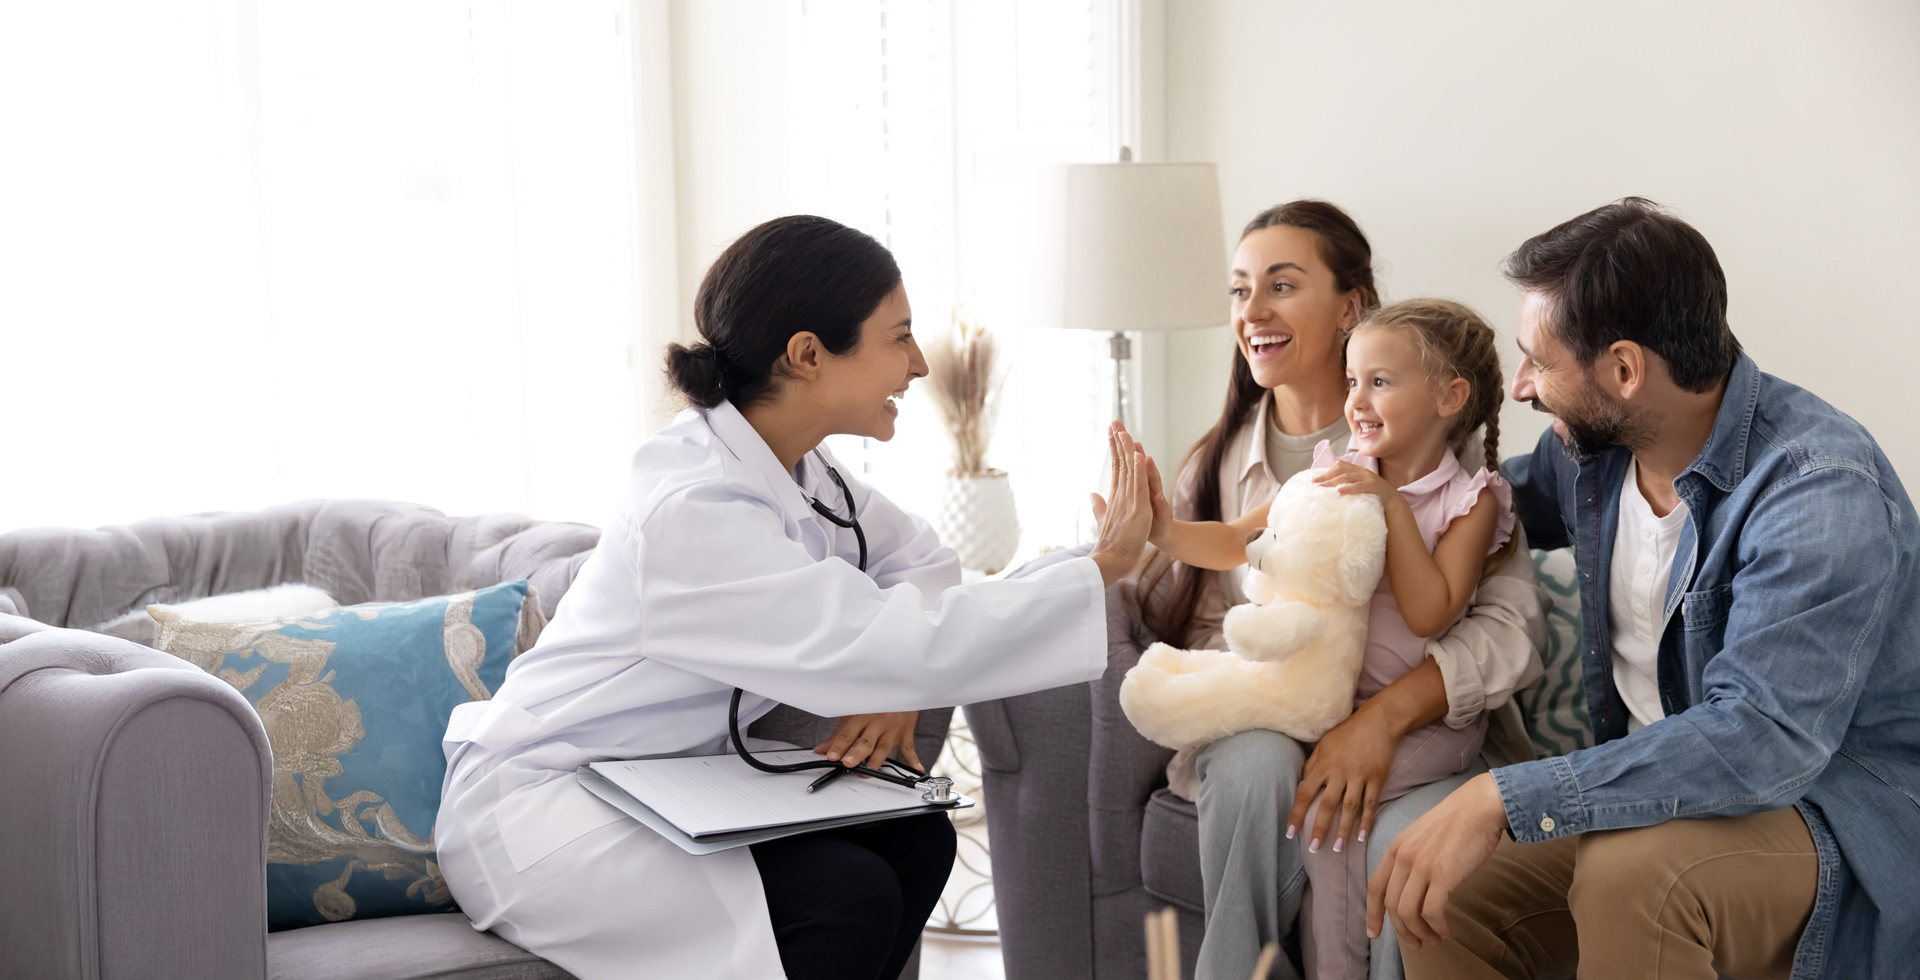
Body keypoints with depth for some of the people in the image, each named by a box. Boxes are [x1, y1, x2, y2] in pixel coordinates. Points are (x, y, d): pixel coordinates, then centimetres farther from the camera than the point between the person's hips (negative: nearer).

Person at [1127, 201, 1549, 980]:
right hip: (1259, 731, 3)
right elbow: (1201, 632, 10)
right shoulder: (1218, 465, 13)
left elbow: (1512, 624, -11)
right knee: (1258, 761, -32)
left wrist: (1384, 717, -25)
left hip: (1427, 736, -3)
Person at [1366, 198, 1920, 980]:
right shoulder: (1591, 444, 2)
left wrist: (1502, 798, -39)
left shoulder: (1822, 495, -24)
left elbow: (1762, 739, -35)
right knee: (1435, 902, -14)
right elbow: (1510, 504, 28)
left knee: (1629, 869, -36)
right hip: (1656, 784, 7)